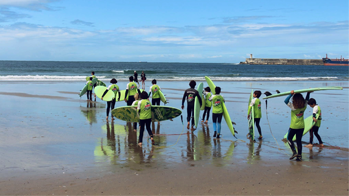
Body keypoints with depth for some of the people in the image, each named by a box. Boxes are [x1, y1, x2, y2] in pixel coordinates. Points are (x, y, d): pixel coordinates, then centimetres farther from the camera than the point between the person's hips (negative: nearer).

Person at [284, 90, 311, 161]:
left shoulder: (293, 107, -18)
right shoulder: (304, 106, -3)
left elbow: (286, 101, -17)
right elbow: (306, 100, 17)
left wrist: (291, 94, -20)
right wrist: (308, 93, 24)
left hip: (293, 126, -5)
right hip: (301, 126, 5)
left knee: (289, 138, 13)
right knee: (299, 140, 11)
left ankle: (294, 152, 1)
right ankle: (299, 156, 13)